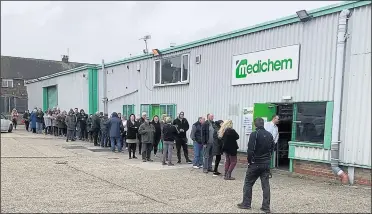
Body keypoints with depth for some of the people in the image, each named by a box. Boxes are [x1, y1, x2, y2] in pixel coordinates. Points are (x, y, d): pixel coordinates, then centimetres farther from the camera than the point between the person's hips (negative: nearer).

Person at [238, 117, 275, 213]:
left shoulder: (254, 134, -14)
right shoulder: (269, 135, 5)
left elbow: (250, 150, -17)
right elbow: (272, 148, 11)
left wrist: (249, 161, -5)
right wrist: (267, 158, 15)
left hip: (255, 163, -5)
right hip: (266, 164, 5)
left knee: (248, 183, 9)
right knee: (266, 185, 7)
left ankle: (246, 203, 14)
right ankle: (266, 206, 9)